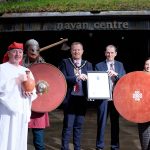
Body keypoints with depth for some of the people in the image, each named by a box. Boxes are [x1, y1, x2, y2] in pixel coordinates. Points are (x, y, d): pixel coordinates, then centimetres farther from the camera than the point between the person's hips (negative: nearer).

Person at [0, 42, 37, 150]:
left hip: (22, 111, 5)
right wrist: (18, 80, -14)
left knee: (19, 140, 7)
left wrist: (30, 92, -7)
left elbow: (34, 90, 16)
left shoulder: (26, 71, 16)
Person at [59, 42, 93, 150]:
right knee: (68, 126, -3)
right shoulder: (65, 63, 3)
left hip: (82, 98, 3)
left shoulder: (88, 65, 13)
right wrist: (76, 78, -19)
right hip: (70, 98, -3)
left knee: (79, 125, 9)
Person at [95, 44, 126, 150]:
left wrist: (115, 74, -15)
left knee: (115, 122, 9)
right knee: (101, 123, 1)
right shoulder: (99, 66, 3)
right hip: (103, 97, -2)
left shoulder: (120, 65, 11)